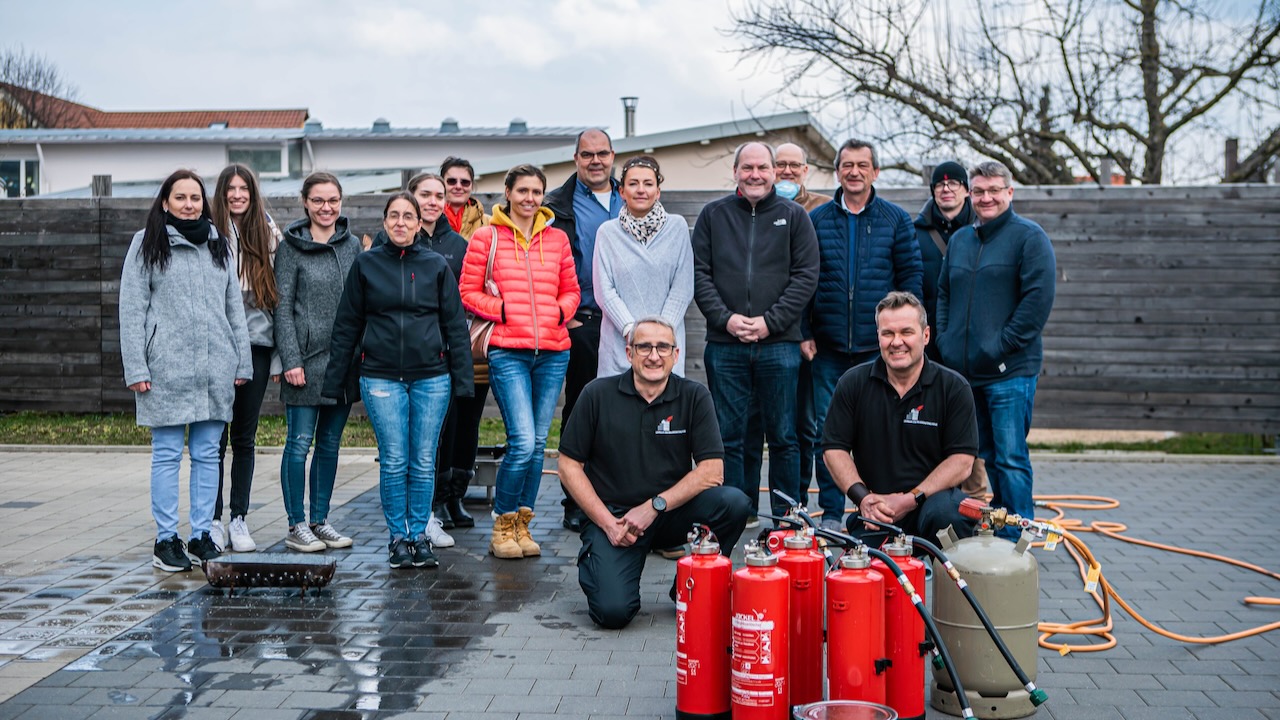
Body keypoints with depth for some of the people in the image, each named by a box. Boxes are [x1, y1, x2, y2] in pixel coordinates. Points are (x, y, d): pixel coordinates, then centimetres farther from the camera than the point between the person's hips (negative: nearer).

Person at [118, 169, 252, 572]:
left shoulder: (217, 245, 15)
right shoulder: (147, 244, 3)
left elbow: (234, 307, 16)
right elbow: (131, 309, -1)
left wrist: (242, 363, 10)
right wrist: (136, 367, -9)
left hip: (215, 368, 4)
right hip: (167, 368, -4)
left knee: (207, 454, 7)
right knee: (167, 455, 0)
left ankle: (202, 535, 14)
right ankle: (166, 540, 7)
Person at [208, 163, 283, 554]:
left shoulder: (269, 235, 8)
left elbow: (278, 297, 9)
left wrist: (278, 357, 4)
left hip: (256, 343, 2)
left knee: (245, 436, 8)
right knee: (215, 437, 1)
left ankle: (239, 520, 15)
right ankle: (214, 521, 11)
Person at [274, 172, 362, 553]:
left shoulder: (353, 245, 9)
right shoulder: (291, 248, -3)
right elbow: (282, 307, -6)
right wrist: (290, 360, -13)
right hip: (306, 358, -4)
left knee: (330, 442, 10)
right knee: (300, 442, -2)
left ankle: (320, 521, 19)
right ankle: (296, 525, 8)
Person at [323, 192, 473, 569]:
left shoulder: (436, 265, 6)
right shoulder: (366, 264, 6)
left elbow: (455, 325, 7)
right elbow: (347, 325, 8)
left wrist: (462, 378, 1)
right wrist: (335, 380, 5)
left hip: (431, 377, 1)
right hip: (381, 378, -1)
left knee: (424, 462, 4)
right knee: (393, 461, -1)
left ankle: (420, 534, 16)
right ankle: (397, 537, 12)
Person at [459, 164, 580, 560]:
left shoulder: (557, 238, 12)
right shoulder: (486, 237, 3)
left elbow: (571, 289, 19)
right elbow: (468, 291, 4)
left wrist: (561, 310, -1)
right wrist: (501, 310, -9)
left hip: (552, 353, 4)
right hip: (508, 352, -4)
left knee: (538, 443, 7)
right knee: (522, 443, -13)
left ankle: (522, 526, 19)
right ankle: (502, 526, 5)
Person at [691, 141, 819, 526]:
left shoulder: (794, 216, 6)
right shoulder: (713, 215, 9)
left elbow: (806, 276, 0)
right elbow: (699, 274, 5)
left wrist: (771, 321, -10)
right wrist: (725, 318, -9)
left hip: (779, 344, -1)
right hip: (724, 346, 1)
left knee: (783, 436, 5)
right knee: (728, 436, 5)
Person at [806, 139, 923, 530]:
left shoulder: (896, 220, 5)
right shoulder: (817, 219, 8)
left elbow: (911, 277, 4)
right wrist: (804, 332, -1)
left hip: (879, 346, -1)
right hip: (828, 346, 1)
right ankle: (831, 512, 12)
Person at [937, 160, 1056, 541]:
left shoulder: (1029, 237, -4)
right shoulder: (959, 239, 17)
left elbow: (1038, 299, -12)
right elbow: (943, 294, 23)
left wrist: (1002, 346, -15)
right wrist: (945, 340, 9)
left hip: (1010, 371, -6)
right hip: (963, 369, 7)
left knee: (1009, 457, -6)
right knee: (984, 454, 13)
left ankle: (1015, 539, 1)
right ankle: (994, 529, 23)